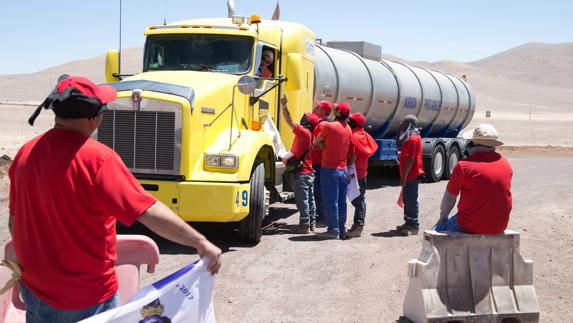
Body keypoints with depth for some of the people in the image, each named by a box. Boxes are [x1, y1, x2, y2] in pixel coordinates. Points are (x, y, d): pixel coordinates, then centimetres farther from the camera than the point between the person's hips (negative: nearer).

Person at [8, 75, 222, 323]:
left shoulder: (27, 153, -3)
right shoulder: (96, 158, -24)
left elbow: (14, 222, 8)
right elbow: (150, 212, -28)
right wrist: (200, 243, -22)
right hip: (86, 299, -6)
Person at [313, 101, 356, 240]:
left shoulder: (329, 126, -10)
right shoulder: (349, 130, 8)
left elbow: (316, 143, 1)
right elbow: (353, 154, 12)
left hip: (330, 169, -6)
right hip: (343, 170, 6)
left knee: (330, 201, -2)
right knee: (341, 201, 10)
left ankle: (333, 230, -1)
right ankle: (342, 230, 15)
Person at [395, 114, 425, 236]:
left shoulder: (412, 138, -17)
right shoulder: (413, 136, 16)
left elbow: (410, 159, -23)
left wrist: (404, 177, -22)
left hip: (411, 176, -10)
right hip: (411, 175, 10)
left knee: (411, 200, -7)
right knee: (407, 199, 16)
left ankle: (414, 226, -3)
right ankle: (408, 223, 24)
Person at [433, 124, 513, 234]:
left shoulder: (464, 166, -13)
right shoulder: (506, 164, 3)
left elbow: (449, 198, -4)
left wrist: (442, 217, 13)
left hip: (472, 227, -6)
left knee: (438, 229, 15)